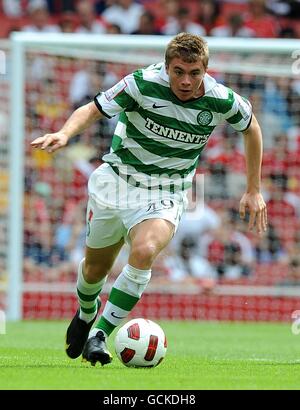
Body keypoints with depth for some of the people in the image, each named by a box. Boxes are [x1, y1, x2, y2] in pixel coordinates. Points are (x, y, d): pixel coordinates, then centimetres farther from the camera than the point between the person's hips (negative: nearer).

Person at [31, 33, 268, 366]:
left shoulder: (221, 100, -13)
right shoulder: (144, 83, -19)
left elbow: (251, 127, 7)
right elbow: (92, 110, -15)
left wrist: (254, 191, 10)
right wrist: (64, 133, -37)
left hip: (164, 195, -1)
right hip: (116, 181, 1)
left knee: (144, 252, -30)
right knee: (95, 267, 13)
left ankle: (99, 335, -20)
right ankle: (86, 314, 49)